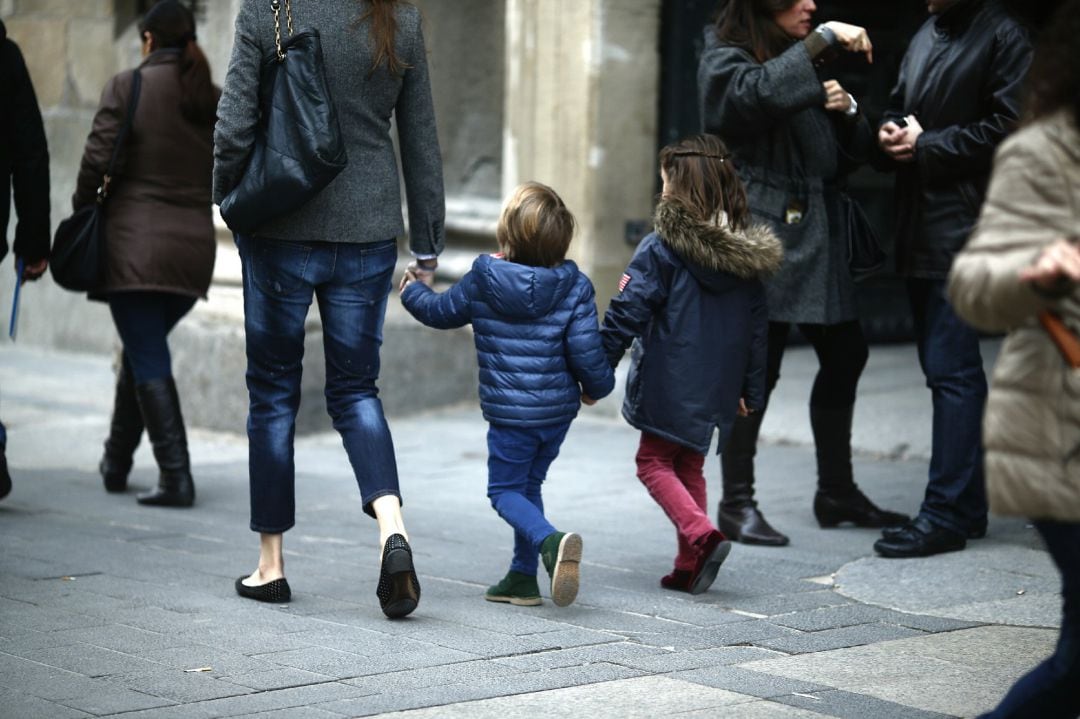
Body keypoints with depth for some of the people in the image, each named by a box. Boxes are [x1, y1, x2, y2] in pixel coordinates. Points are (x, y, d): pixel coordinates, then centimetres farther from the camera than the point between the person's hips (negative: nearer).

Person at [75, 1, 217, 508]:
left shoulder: (126, 88, -8)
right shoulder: (218, 102, 6)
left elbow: (97, 162, -9)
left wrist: (83, 215, 5)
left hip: (134, 244, -5)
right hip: (194, 245, 5)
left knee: (148, 362, -2)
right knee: (141, 352, 21)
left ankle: (176, 478, -10)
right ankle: (116, 464, 30)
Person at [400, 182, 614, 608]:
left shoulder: (481, 283, -7)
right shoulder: (574, 287, -8)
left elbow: (441, 312, 12)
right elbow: (586, 351, -9)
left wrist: (412, 292, 34)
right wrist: (597, 386, 12)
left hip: (510, 412, -3)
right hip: (559, 409, 3)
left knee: (505, 491, 6)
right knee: (529, 484, 20)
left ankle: (550, 541, -23)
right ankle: (523, 577, 19)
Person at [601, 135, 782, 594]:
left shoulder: (662, 249, -14)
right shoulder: (746, 254, 4)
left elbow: (626, 314, -15)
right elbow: (757, 328, 10)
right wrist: (750, 391, 19)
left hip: (669, 384, -6)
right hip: (717, 390, 6)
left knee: (654, 462, 8)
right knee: (690, 466, 19)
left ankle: (700, 534, -14)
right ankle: (690, 565, 16)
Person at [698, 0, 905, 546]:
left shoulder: (804, 62, 19)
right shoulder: (724, 60, -3)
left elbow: (849, 158, 19)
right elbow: (758, 92, -28)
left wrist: (846, 111, 0)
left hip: (815, 235, 8)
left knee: (844, 356, 10)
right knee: (757, 368, -7)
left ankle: (837, 492, 21)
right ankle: (736, 504, 1)